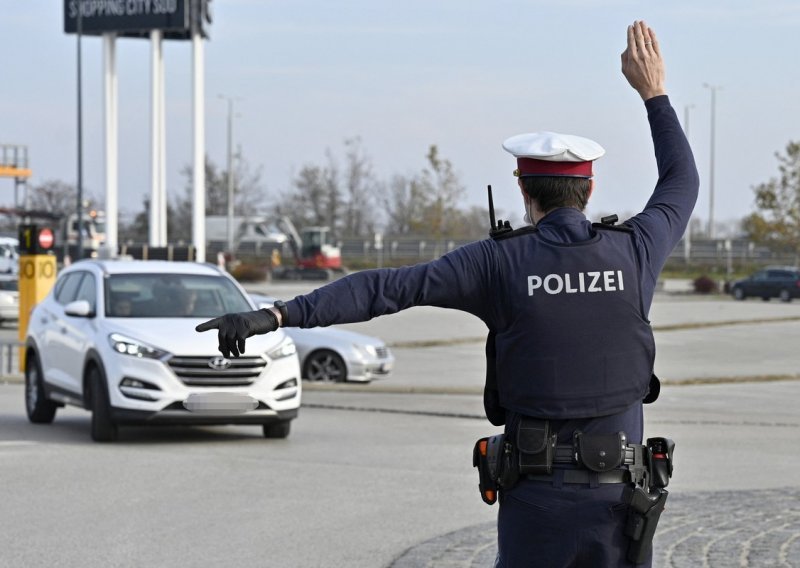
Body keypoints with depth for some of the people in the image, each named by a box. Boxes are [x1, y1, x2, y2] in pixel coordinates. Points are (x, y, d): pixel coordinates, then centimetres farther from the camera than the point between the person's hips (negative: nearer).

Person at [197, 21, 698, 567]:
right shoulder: (632, 252, 0)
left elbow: (388, 287, -15)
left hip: (537, 496, -2)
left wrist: (277, 315, -20)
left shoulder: (500, 261, -7)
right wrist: (654, 92, 31)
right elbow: (681, 185, 21)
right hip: (616, 498, 2)